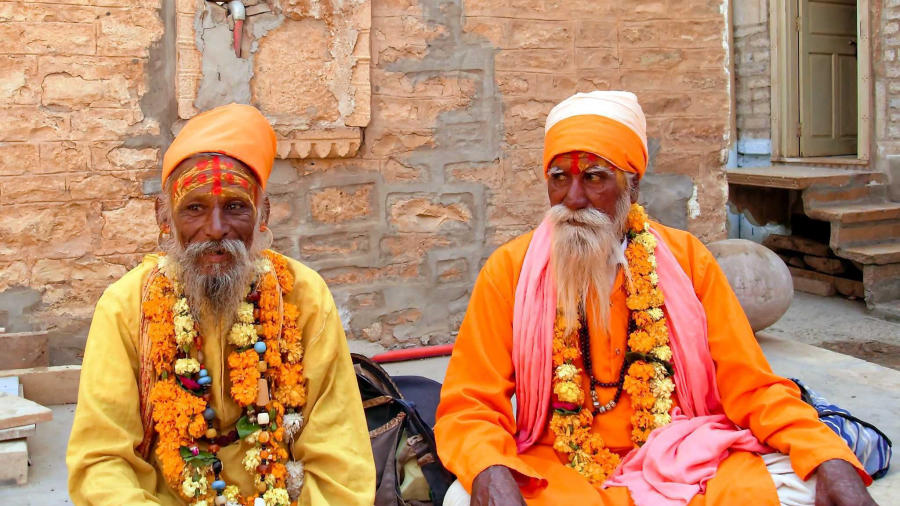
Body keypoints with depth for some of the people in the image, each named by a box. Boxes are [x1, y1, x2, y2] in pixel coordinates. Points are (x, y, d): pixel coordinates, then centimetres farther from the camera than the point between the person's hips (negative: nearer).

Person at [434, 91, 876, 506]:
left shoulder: (685, 258, 3)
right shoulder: (509, 269, -3)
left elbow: (751, 384, 2)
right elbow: (469, 405, -4)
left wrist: (829, 459, -17)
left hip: (684, 464, 3)